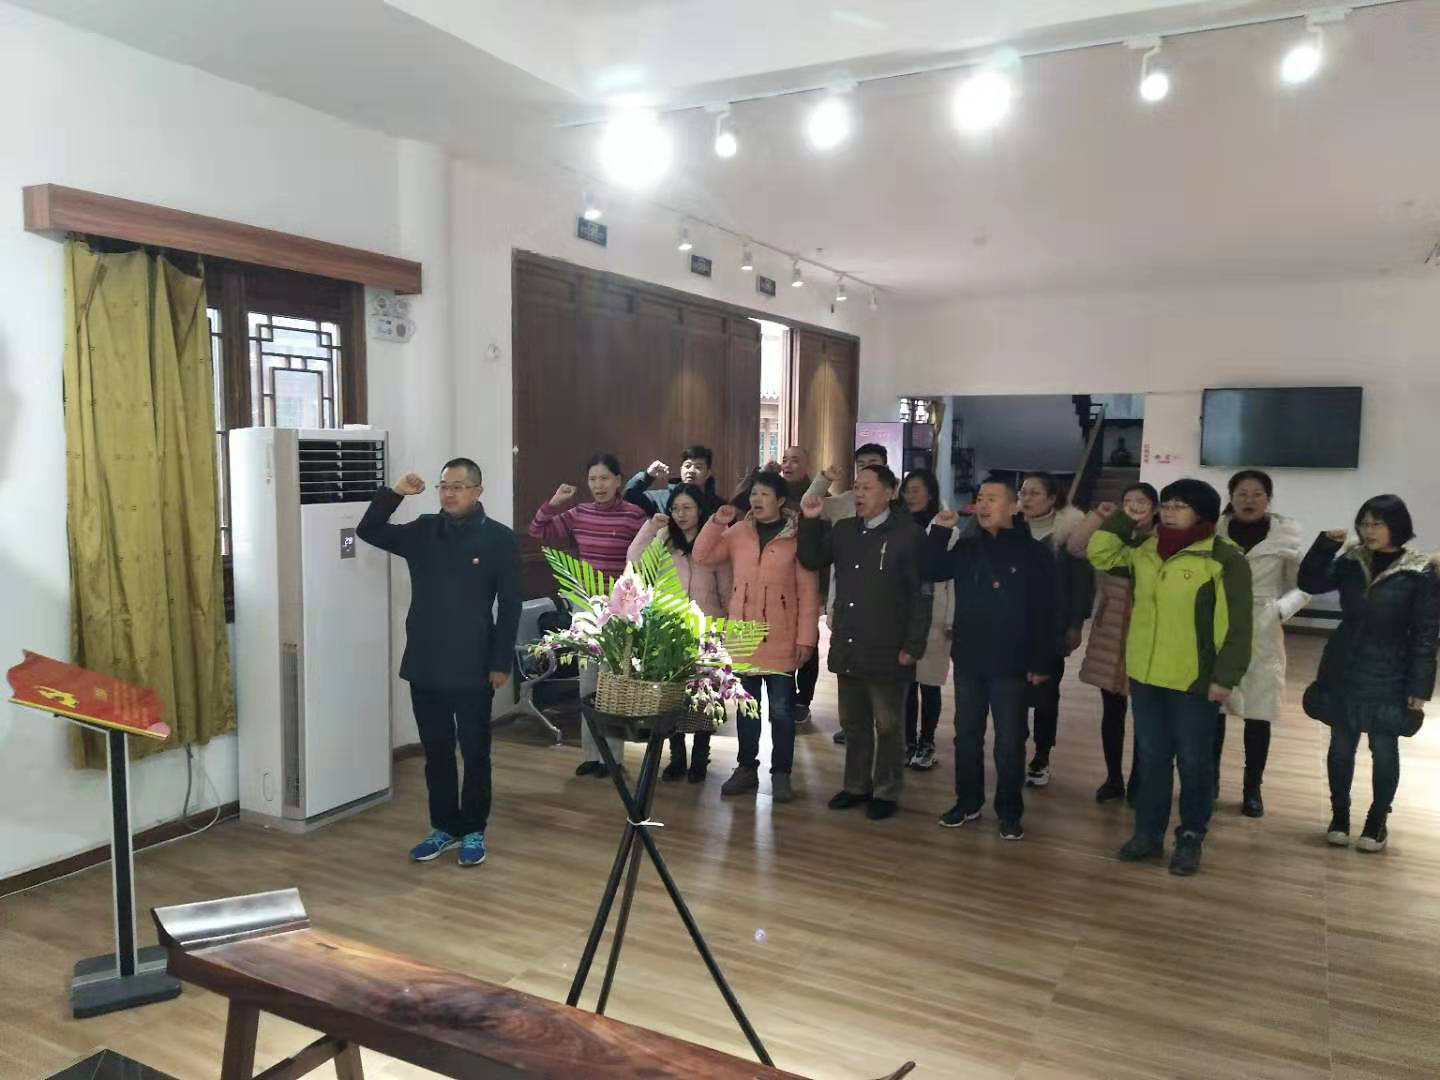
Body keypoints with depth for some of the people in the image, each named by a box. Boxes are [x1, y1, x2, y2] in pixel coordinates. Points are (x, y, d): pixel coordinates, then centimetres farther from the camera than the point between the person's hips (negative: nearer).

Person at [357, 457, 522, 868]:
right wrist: (394, 493, -4)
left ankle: (474, 831, 21)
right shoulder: (422, 531, 7)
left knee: (475, 752, 7)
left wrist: (501, 662, -10)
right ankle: (444, 827, 27)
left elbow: (510, 606, -6)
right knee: (436, 752, 13)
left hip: (473, 668, -4)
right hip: (425, 665, 4)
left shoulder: (499, 539, -6)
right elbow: (368, 531, 10)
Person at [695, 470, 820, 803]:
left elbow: (808, 591, -7)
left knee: (781, 709, 3)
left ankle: (781, 774, 16)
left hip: (781, 640, -4)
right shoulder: (737, 532, 5)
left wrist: (806, 638, -10)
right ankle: (747, 767, 26)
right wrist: (716, 523, -11)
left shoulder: (797, 536, -7)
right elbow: (702, 556, 3)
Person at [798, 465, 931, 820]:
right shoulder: (843, 531, 7)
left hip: (887, 651, -6)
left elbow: (922, 595, -11)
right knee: (853, 722, 17)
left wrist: (913, 645, -13)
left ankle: (886, 792, 22)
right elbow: (811, 561, 13)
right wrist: (811, 522, -1)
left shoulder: (909, 533, -10)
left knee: (887, 726, 9)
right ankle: (856, 785, 31)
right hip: (847, 648, 6)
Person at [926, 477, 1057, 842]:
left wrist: (1040, 663, -11)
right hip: (968, 659, 4)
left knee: (1009, 742, 4)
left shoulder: (1034, 553, -7)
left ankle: (1009, 812, 18)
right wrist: (940, 532, -10)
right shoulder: (966, 547, 6)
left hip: (1010, 664, -4)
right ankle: (967, 802, 27)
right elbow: (932, 572, -2)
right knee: (966, 735, 13)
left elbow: (1044, 614, -9)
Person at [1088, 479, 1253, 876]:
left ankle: (1191, 838, 23)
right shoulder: (1147, 550, 6)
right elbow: (1101, 556, 19)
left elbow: (1236, 625, -12)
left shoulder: (1224, 558, -12)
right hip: (1145, 674, 6)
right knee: (1151, 757, 15)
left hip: (1194, 679, -5)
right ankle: (1148, 832, 27)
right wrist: (1116, 520, 6)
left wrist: (1226, 676, -15)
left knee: (1193, 761, 8)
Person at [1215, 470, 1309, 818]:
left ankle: (1252, 789, 20)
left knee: (1257, 714, 5)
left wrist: (1279, 611, -15)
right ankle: (1210, 780, 23)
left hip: (1261, 634, 0)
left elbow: (1304, 586, 1)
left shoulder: (1286, 533, -1)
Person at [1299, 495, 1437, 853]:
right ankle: (1339, 814, 26)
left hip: (1388, 676, -3)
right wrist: (1326, 543, -13)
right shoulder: (1351, 561, 1)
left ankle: (1378, 821, 25)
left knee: (1384, 749, 9)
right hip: (1343, 671, 3)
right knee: (1341, 745, 11)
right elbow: (1310, 583, -2)